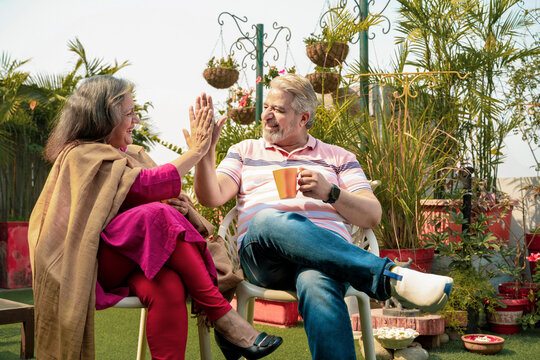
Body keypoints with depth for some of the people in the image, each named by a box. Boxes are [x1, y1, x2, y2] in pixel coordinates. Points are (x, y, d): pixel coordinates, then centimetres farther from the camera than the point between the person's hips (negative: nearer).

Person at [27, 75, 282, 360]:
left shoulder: (132, 154, 19)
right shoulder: (80, 155, -6)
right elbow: (148, 186, -17)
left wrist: (177, 206, -9)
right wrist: (196, 150, -7)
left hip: (132, 259, 6)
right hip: (91, 261, -6)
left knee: (168, 288, -31)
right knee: (158, 216, -31)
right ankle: (222, 317, -28)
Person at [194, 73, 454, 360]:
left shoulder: (338, 158, 25)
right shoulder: (245, 151, 28)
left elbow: (372, 216, 13)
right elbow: (211, 197, 12)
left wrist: (330, 193, -5)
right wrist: (206, 149, -3)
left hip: (330, 248, 0)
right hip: (261, 254, 1)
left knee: (317, 285, -41)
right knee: (270, 220, -39)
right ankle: (390, 276, -43)